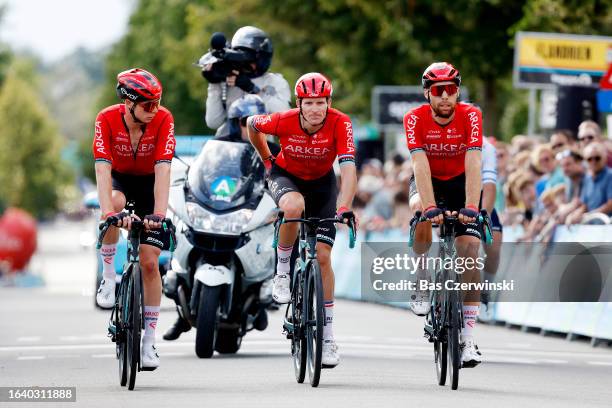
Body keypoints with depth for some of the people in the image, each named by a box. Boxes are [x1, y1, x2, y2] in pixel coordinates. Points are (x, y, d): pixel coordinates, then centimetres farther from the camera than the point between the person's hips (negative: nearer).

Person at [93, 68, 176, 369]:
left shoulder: (163, 120, -26)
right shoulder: (107, 119, -27)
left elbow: (162, 169, -32)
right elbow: (102, 168, -35)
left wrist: (158, 214, -43)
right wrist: (110, 212, -48)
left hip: (149, 184, 0)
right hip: (119, 180, 0)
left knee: (149, 262, -8)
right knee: (115, 203, -38)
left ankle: (149, 340, 2)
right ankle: (108, 275, -18)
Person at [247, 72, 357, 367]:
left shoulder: (340, 123, -29)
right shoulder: (284, 121, -28)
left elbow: (348, 169, -38)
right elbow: (252, 125, -6)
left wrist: (344, 208, -50)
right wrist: (266, 160, 4)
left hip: (322, 183, 1)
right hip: (286, 176, -1)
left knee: (322, 255, -5)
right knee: (294, 206, -38)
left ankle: (327, 337, 5)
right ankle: (282, 272, -13)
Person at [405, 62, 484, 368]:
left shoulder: (470, 115, -23)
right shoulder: (415, 119, -23)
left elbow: (473, 164, -32)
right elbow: (420, 164, -32)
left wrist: (470, 207, -44)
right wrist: (430, 207, -45)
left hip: (460, 181, 0)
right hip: (428, 181, 0)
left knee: (470, 246, -15)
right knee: (421, 212, -35)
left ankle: (468, 337, -13)